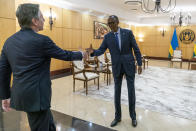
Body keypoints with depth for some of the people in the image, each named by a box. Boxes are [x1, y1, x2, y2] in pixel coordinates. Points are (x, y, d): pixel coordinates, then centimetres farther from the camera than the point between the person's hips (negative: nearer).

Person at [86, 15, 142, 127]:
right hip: (117, 67, 2)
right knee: (117, 92, 8)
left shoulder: (128, 33, -3)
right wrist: (93, 51, -26)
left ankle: (133, 116, 25)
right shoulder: (107, 36, 2)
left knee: (131, 91, 6)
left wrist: (140, 64, -3)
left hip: (129, 65, -1)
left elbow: (136, 49, -1)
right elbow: (101, 50, -4)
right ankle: (117, 116, 25)